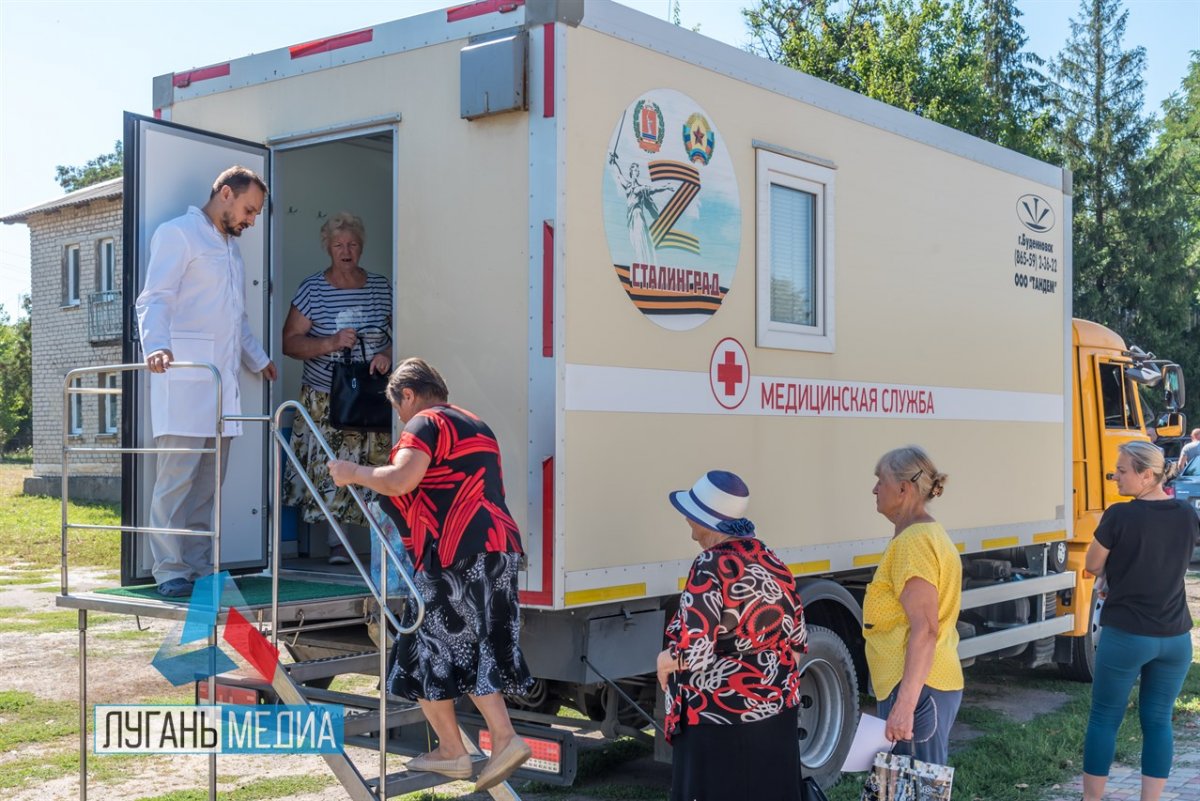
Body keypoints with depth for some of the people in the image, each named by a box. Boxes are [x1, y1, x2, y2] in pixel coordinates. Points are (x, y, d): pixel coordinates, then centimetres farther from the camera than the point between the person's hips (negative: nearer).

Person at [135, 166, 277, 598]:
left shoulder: (231, 247, 26)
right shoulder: (178, 233, 0)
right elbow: (154, 299, -13)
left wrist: (258, 358, 42)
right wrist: (156, 346, -29)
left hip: (223, 381, 8)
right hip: (185, 379, -8)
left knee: (208, 481, 5)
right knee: (177, 475, -9)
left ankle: (200, 566, 8)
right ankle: (170, 570, -6)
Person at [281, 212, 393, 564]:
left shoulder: (381, 287, 7)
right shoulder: (313, 289, 1)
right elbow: (290, 342, -3)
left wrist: (389, 354, -8)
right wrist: (330, 344, -17)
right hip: (326, 400, -1)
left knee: (379, 469, -6)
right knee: (330, 469, -5)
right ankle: (335, 543, 4)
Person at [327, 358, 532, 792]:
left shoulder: (425, 423, -5)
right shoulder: (476, 426, 23)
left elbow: (399, 481, -21)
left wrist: (353, 472, -5)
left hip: (454, 557, -9)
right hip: (499, 547, 9)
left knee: (428, 653, 5)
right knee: (475, 650, 14)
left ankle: (452, 752, 12)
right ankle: (504, 739, 3)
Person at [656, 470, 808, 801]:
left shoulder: (711, 566, -17)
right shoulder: (771, 561, 5)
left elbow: (694, 653, -22)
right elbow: (797, 641, 10)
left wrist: (665, 661, -2)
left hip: (718, 718, -7)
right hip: (776, 711, 8)